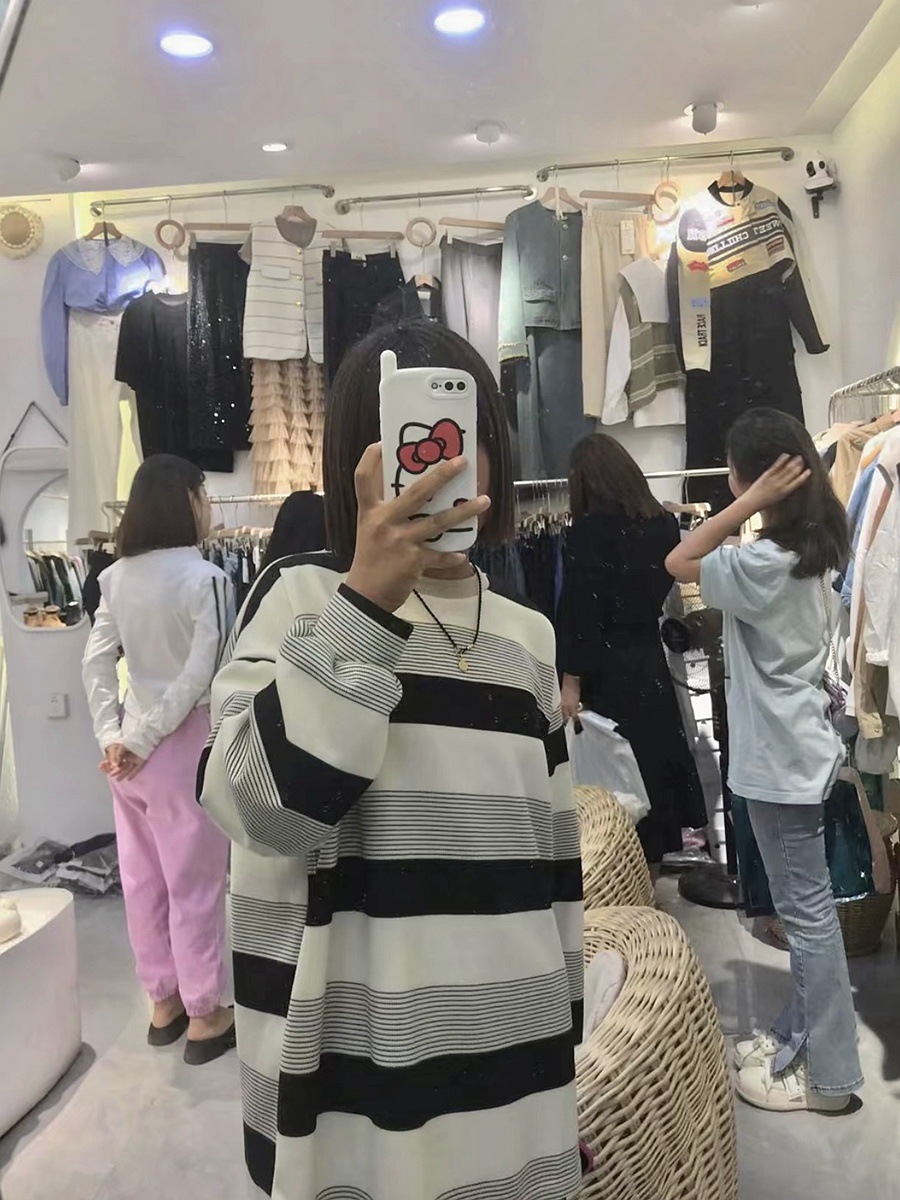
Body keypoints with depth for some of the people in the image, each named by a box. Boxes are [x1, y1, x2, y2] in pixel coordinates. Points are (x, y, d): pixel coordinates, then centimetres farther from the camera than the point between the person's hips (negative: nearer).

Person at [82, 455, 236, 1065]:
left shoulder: (117, 577, 4)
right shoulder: (204, 578, -15)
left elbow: (96, 662, 3)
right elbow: (198, 677, -19)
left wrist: (111, 737, 0)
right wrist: (142, 741, -11)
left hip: (132, 741, 7)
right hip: (185, 743, -7)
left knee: (143, 877, 17)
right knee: (195, 884, 7)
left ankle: (163, 1001, 34)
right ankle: (204, 1015, 22)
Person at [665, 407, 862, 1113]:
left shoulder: (764, 563, -23)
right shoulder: (806, 549, 5)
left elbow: (678, 565, -14)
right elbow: (712, 573, 9)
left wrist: (749, 505, -20)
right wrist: (759, 508, 3)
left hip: (782, 758, -9)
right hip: (797, 748, 9)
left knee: (807, 910, 3)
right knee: (805, 904, 19)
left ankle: (829, 1074, 18)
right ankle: (802, 1034, 34)